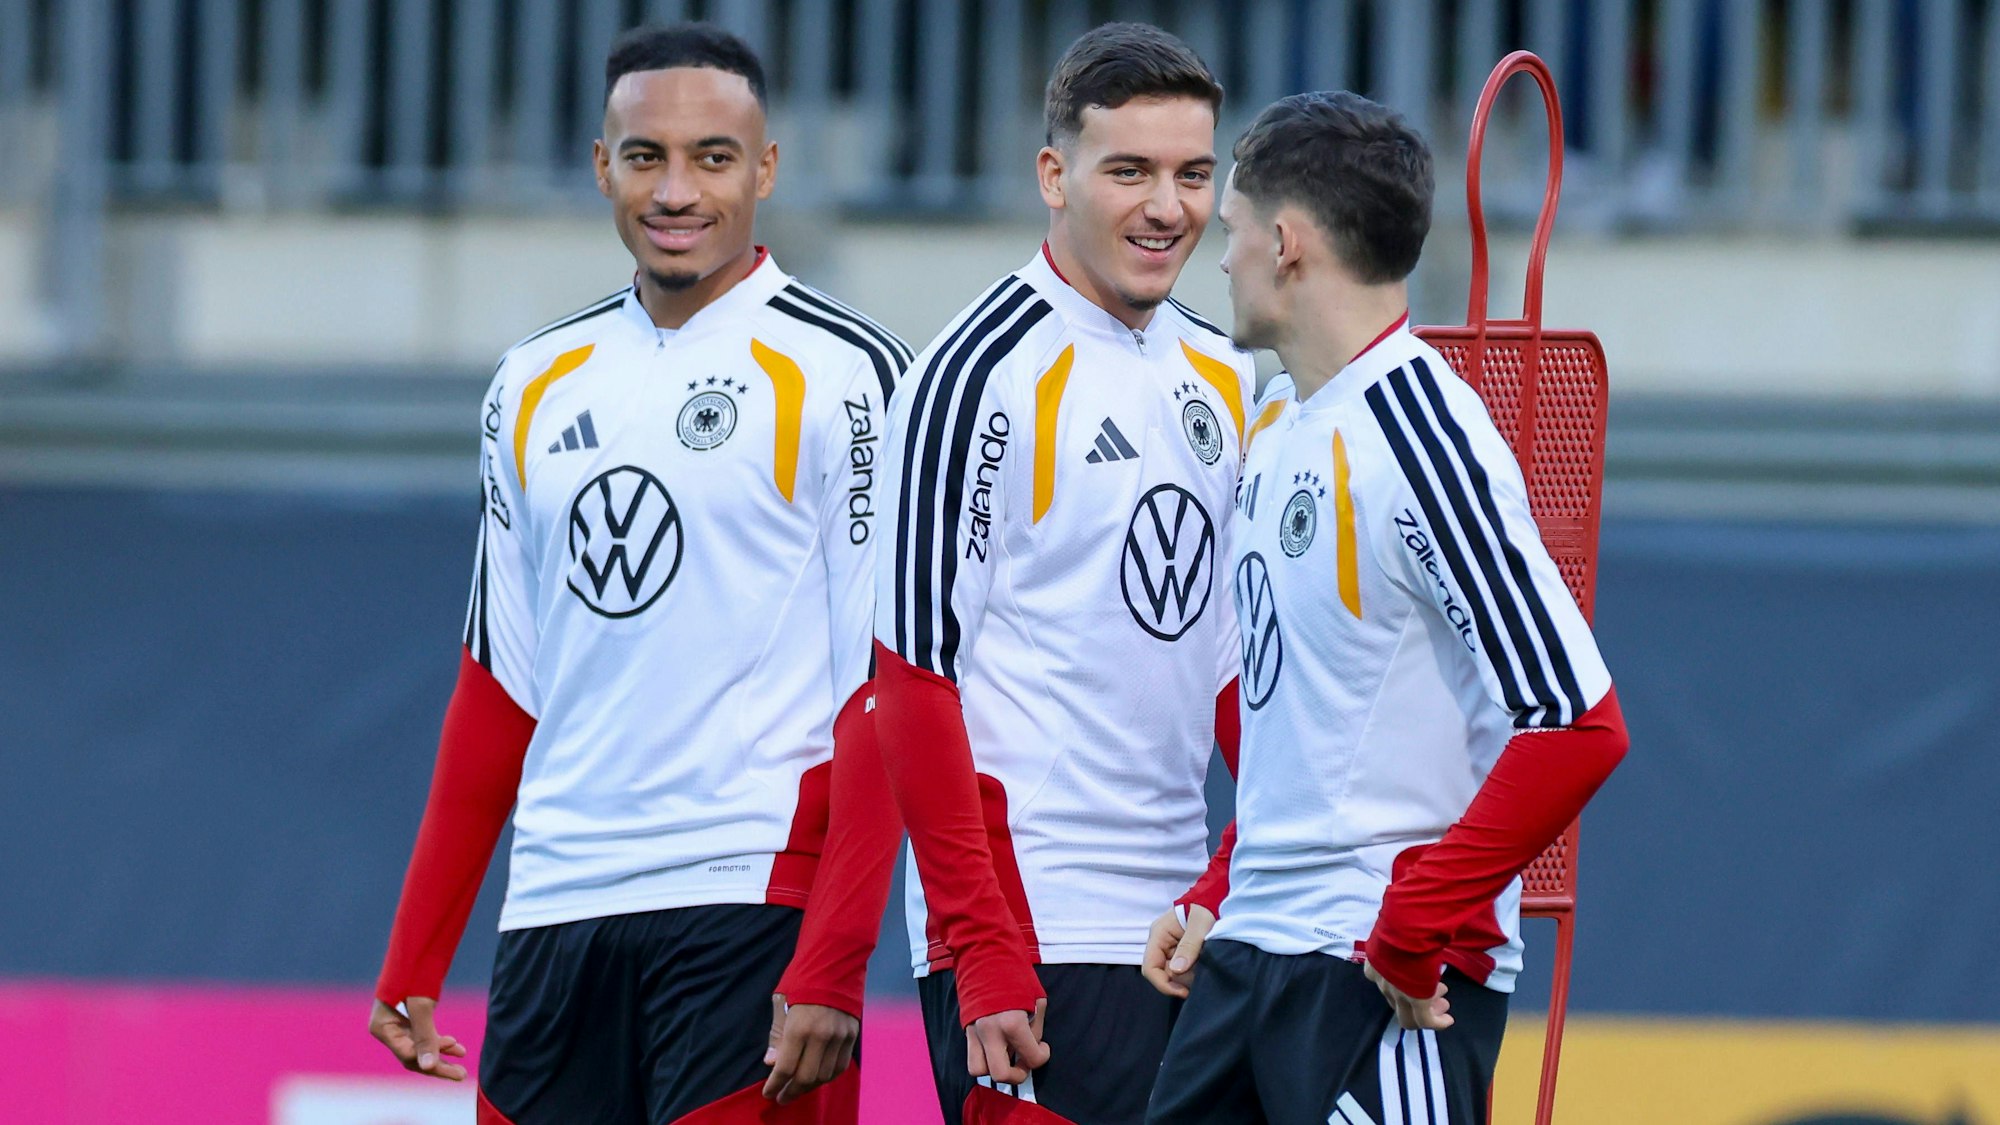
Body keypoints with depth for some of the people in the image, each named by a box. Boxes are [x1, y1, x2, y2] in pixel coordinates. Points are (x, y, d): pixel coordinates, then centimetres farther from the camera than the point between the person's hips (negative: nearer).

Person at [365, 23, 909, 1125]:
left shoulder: (841, 373, -2)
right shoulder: (537, 387, 16)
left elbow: (886, 699, -7)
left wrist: (827, 964, -16)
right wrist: (414, 960, 17)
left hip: (747, 910, -5)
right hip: (556, 909, 6)